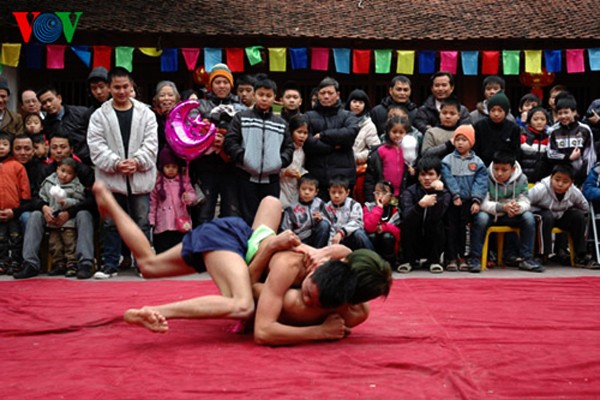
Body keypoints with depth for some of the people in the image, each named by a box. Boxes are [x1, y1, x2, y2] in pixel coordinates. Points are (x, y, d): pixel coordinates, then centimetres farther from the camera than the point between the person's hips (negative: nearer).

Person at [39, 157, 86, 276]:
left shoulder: (76, 186, -5)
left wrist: (67, 202, -21)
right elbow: (42, 197, 12)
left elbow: (79, 202, -9)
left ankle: (72, 265, 2)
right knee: (54, 244, 11)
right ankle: (59, 265, 21)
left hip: (69, 222, -5)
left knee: (70, 244, -3)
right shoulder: (49, 182, 7)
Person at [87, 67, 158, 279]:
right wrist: (115, 163, -16)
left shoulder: (145, 113, 6)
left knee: (142, 223, 6)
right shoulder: (99, 115, 4)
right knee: (110, 223, 7)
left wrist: (137, 161, -15)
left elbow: (151, 143, 0)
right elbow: (96, 146, -3)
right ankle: (110, 265, 16)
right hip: (110, 178, 0)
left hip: (140, 178, 0)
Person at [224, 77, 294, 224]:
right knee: (248, 218, 0)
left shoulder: (281, 124, 12)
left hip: (271, 178, 3)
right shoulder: (241, 118, 4)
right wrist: (242, 157, -14)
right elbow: (230, 141, -3)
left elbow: (289, 147, 12)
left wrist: (281, 161, -5)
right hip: (247, 176, -3)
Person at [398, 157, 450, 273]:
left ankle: (434, 261, -8)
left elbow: (436, 216, -26)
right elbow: (406, 216, -30)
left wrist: (439, 193, -35)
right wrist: (421, 204, -48)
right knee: (407, 222, -26)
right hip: (413, 245, 0)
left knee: (438, 223, -26)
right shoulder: (410, 192, -9)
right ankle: (409, 260, -9)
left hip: (432, 245, 0)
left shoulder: (444, 193, -6)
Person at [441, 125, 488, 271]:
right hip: (452, 201, -1)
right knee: (451, 228, 1)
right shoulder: (448, 160, 1)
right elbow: (448, 178, -8)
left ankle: (461, 256, 19)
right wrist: (455, 195, -17)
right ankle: (450, 258, 6)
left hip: (468, 201, 1)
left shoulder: (477, 162, 4)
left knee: (462, 228, 10)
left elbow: (481, 182, -4)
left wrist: (476, 200, -13)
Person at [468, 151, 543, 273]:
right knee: (481, 217, -34)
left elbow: (525, 202, -10)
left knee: (529, 217, -21)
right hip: (490, 214, -3)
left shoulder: (521, 178, -8)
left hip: (510, 217, 3)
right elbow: (483, 203, -22)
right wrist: (503, 207, -39)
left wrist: (518, 207, -36)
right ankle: (475, 259, -26)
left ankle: (526, 259, -13)